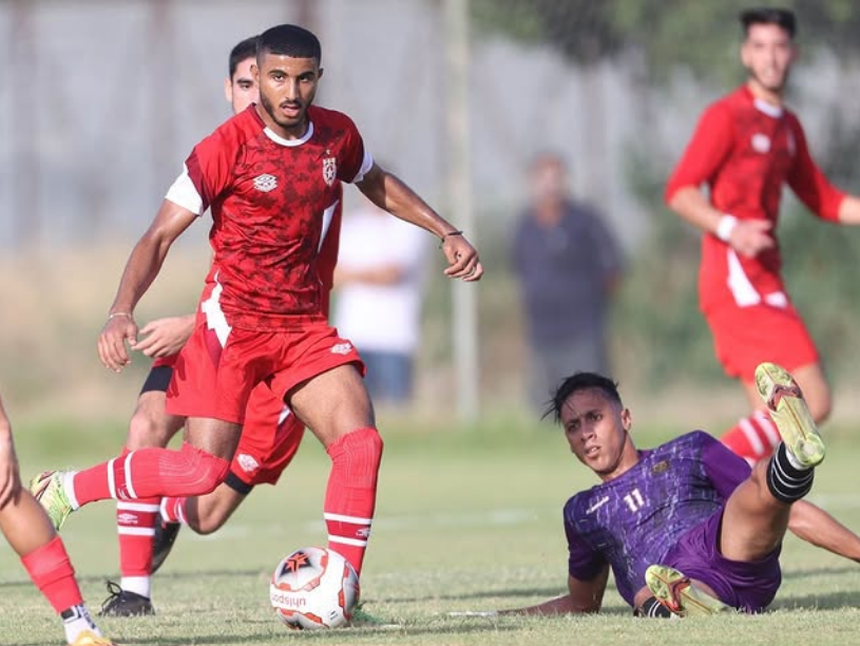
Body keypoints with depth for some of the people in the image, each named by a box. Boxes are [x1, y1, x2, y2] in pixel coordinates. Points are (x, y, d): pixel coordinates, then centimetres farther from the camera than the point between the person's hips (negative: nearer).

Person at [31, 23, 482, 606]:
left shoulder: (338, 135, 3)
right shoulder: (227, 147, -13)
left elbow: (377, 183, 27)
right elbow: (160, 236, -12)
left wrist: (447, 233, 22)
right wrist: (123, 310, -26)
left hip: (304, 327, 5)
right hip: (234, 323, -5)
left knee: (361, 442, -15)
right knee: (202, 470, -15)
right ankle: (67, 488, 6)